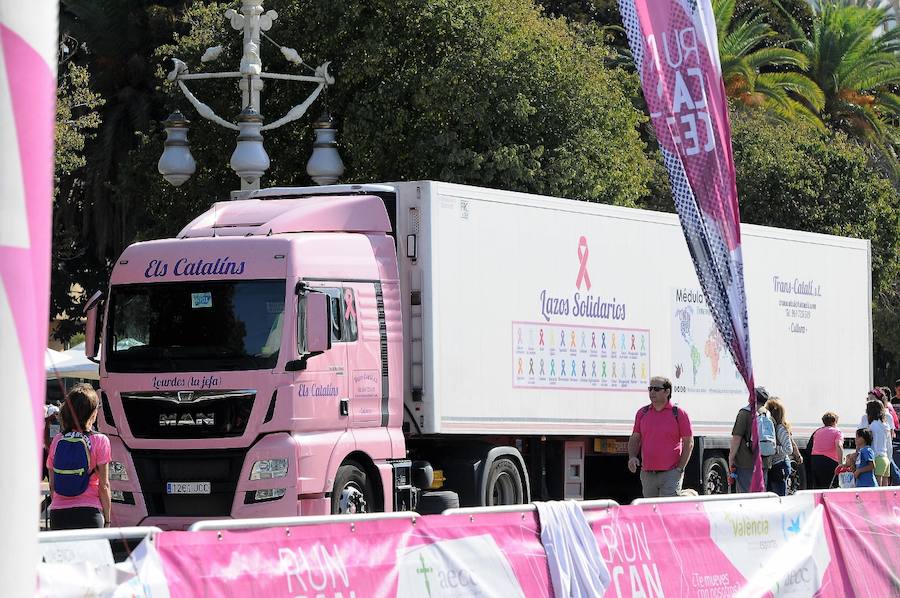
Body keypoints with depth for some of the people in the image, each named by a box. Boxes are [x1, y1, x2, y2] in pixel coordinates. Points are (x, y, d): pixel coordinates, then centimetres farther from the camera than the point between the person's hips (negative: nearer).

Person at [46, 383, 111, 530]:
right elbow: (103, 485, -4)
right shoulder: (99, 441, -4)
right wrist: (107, 520, 3)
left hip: (58, 514, 3)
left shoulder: (57, 440, 6)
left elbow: (52, 485, 9)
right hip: (88, 512, -3)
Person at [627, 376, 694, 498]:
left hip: (670, 474, -5)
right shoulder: (642, 413, 11)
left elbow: (688, 442, 0)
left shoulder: (679, 414, -1)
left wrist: (680, 469, -7)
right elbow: (635, 438, 17)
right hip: (647, 473, 5)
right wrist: (632, 457, -2)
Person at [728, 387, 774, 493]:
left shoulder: (745, 413, -9)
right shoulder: (768, 415, 11)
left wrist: (731, 457, -4)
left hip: (746, 463, -6)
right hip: (764, 463, 6)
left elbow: (737, 437, -13)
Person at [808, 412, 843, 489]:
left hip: (814, 460, 5)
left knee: (816, 489, 9)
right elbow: (839, 446, -14)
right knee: (825, 489, -5)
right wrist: (840, 463, -20)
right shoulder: (837, 432, 2)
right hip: (829, 461, -5)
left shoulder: (817, 432, 21)